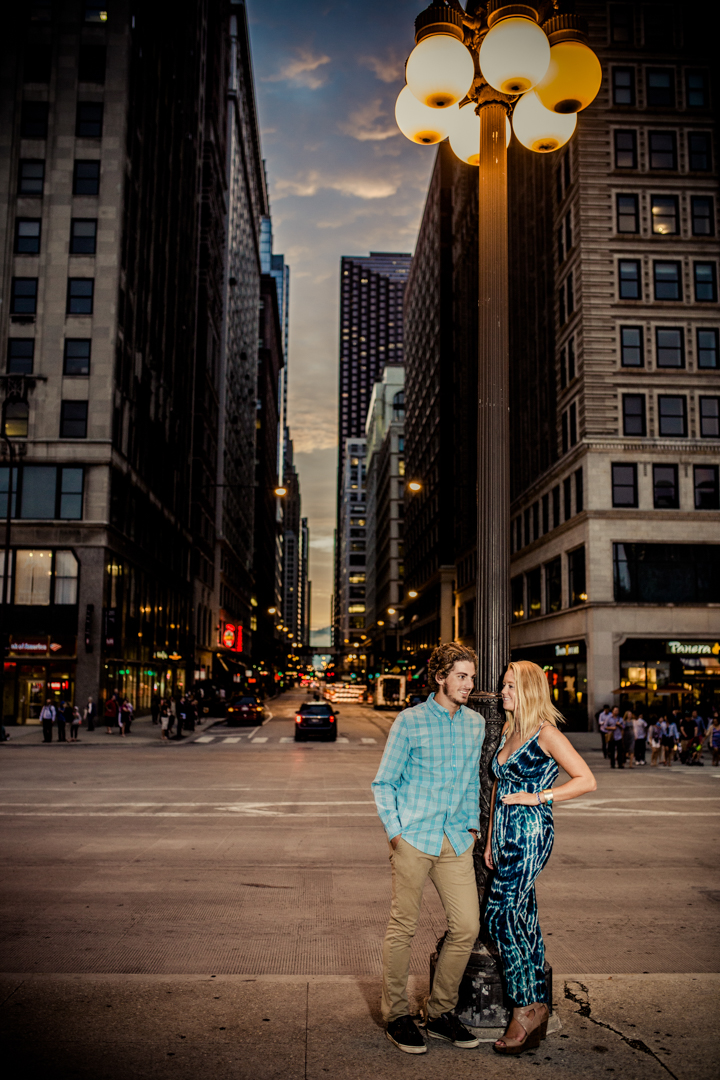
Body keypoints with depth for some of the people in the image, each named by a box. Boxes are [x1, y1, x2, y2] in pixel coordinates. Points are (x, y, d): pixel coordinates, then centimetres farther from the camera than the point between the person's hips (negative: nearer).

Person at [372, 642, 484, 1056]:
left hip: (456, 840, 5)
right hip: (414, 838, -4)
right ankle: (397, 1015, 19)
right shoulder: (410, 722, -5)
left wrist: (473, 826, 14)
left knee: (467, 926, 3)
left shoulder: (476, 724, 9)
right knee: (404, 927, 3)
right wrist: (394, 831, -8)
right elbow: (383, 783, 0)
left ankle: (441, 1012, 21)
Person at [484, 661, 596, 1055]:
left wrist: (537, 796, -16)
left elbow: (587, 780, -12)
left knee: (500, 916, -8)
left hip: (530, 834, -8)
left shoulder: (546, 733, -10)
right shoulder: (509, 733, 14)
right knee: (523, 920, 10)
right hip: (506, 834, 8)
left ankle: (526, 1007, 4)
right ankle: (535, 1010, 18)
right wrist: (490, 841, 18)